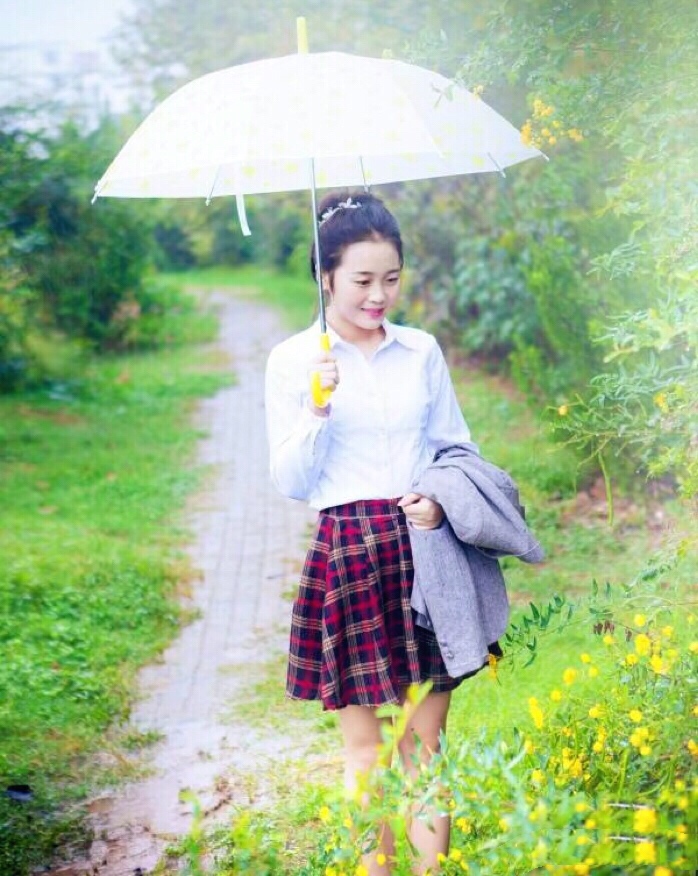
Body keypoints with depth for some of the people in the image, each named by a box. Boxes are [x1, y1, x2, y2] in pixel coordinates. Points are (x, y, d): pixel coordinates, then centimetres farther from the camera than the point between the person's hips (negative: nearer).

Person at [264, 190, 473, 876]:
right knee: (364, 746, 5)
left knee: (425, 740, 7)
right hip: (347, 556, -2)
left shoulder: (423, 351, 7)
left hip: (427, 549, 2)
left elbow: (457, 448, 15)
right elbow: (292, 483, -1)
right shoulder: (291, 361, 0)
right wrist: (317, 408, -16)